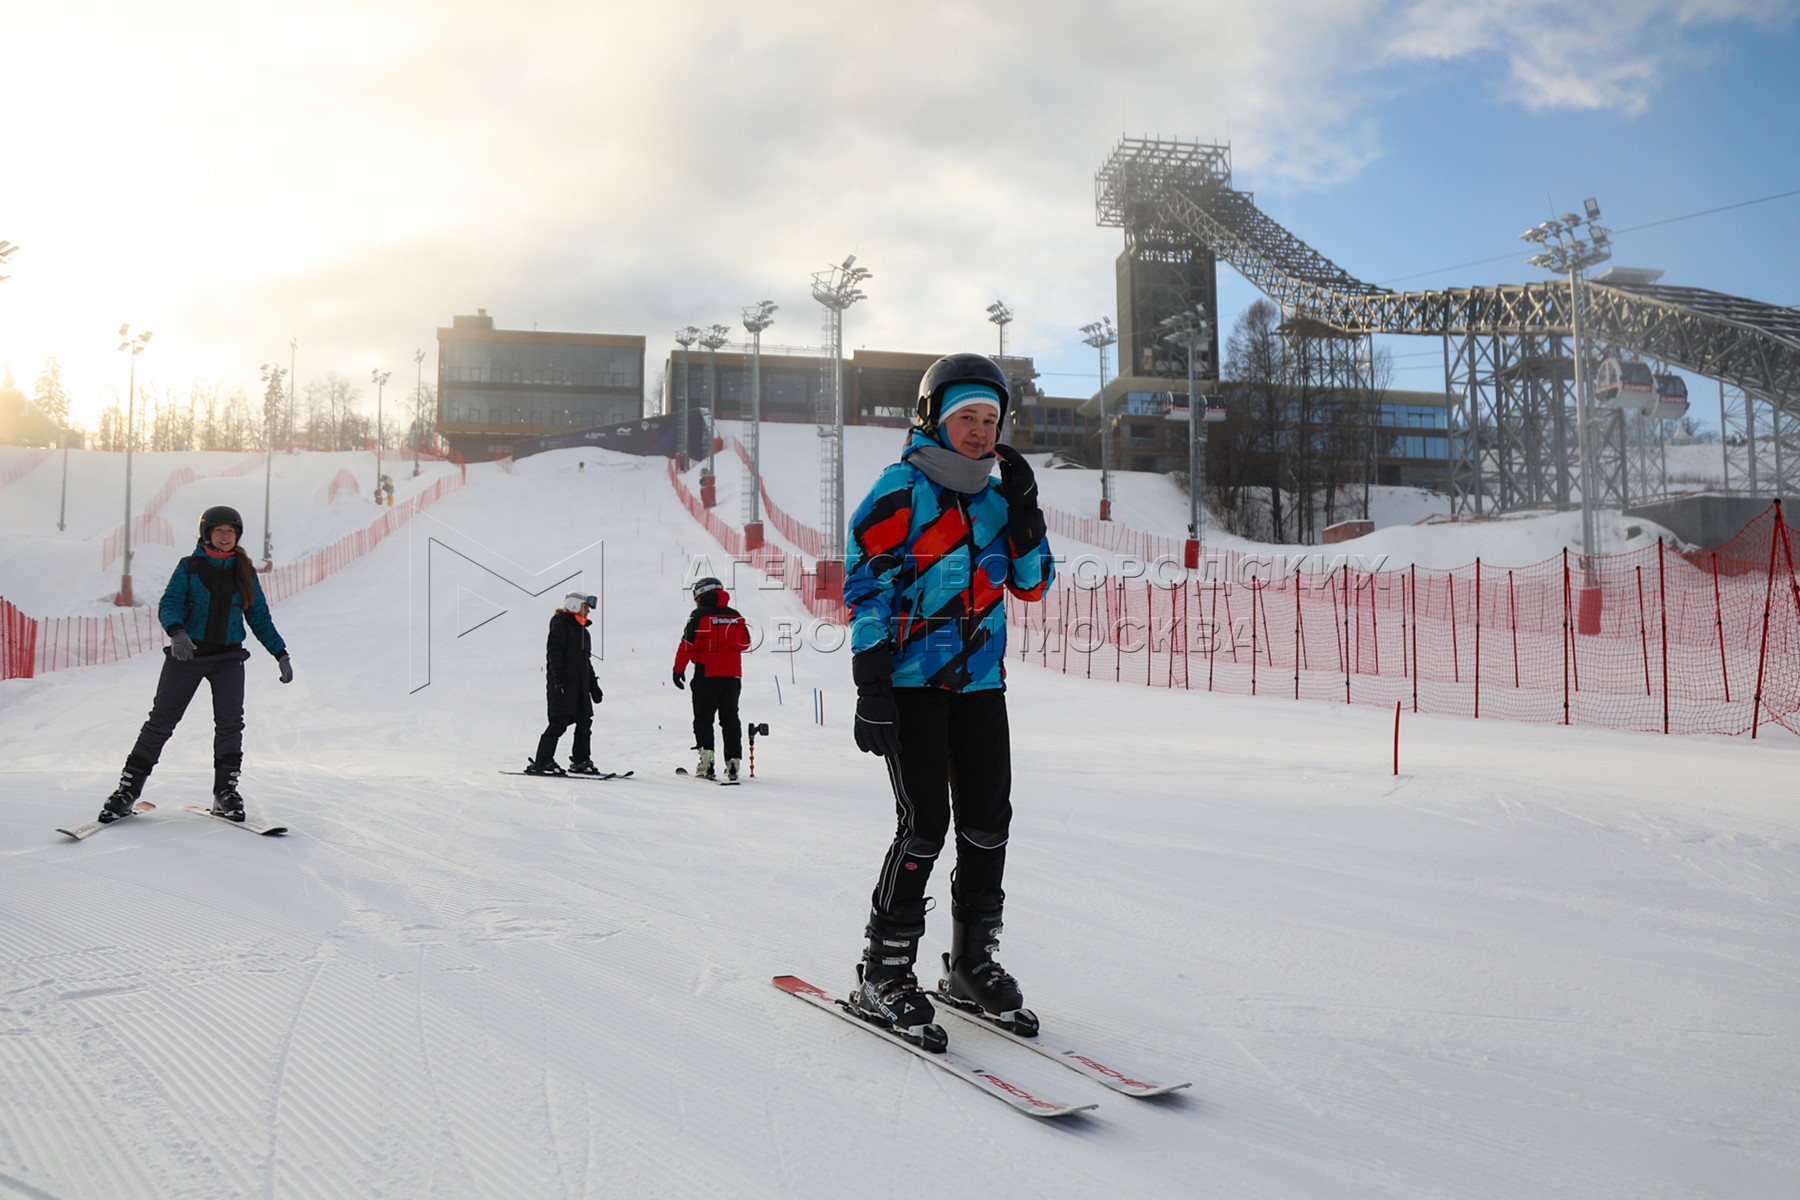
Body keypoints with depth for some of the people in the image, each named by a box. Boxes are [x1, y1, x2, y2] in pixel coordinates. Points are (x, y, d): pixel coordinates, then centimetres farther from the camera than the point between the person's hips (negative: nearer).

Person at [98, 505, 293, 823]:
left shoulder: (244, 571, 8)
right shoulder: (190, 567, 0)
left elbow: (259, 617, 13)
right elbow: (168, 605, -10)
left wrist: (280, 654, 8)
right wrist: (177, 632, -31)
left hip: (229, 656, 2)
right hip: (187, 654, -2)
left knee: (230, 722, -10)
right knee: (161, 721, -2)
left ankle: (225, 792, -1)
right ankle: (128, 790, 5)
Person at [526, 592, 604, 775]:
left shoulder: (582, 630, 21)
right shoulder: (560, 625, -5)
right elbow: (553, 652, -15)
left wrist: (593, 685, 23)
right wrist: (559, 678, -25)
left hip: (580, 685, 9)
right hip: (562, 685, -9)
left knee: (585, 721, 7)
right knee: (559, 722, -11)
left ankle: (581, 761, 15)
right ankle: (541, 762, -6)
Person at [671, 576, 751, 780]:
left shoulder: (699, 616, -7)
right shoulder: (736, 616, 7)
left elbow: (687, 644, -9)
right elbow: (745, 643, 14)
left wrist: (679, 669, -2)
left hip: (707, 674, -4)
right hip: (733, 674, 4)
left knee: (703, 717, 4)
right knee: (730, 719, 11)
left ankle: (706, 754, -10)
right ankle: (733, 760, 7)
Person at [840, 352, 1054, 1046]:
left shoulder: (996, 497, 14)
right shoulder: (900, 490, -5)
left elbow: (1032, 584, 12)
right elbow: (865, 589, -10)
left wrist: (1024, 511, -2)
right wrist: (871, 689, -17)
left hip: (979, 683, 6)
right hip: (910, 683, -6)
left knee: (988, 823, 7)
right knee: (924, 823, -9)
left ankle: (972, 966, 23)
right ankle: (883, 977, 5)